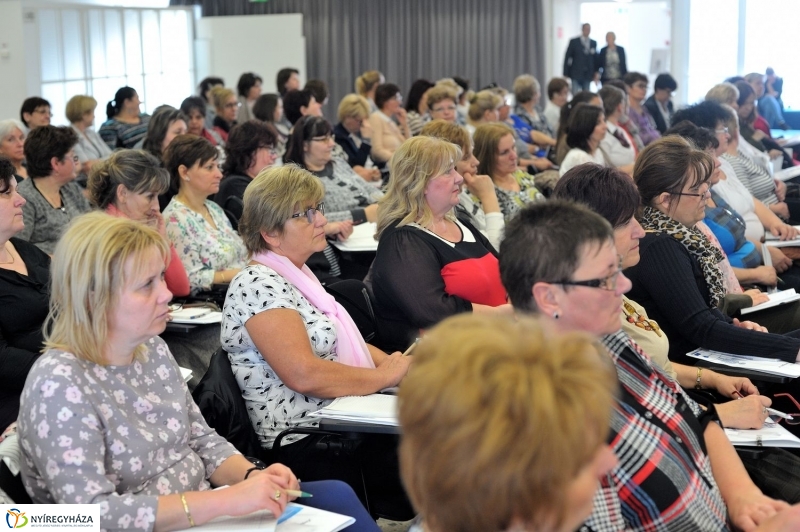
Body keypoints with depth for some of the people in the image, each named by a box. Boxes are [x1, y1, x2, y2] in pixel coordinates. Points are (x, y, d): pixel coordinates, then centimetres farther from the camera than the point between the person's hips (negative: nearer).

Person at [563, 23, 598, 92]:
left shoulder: (594, 43, 10)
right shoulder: (574, 42, 1)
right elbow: (567, 57, 0)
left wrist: (596, 72, 6)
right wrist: (566, 73, -4)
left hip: (588, 75, 3)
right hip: (576, 74, -3)